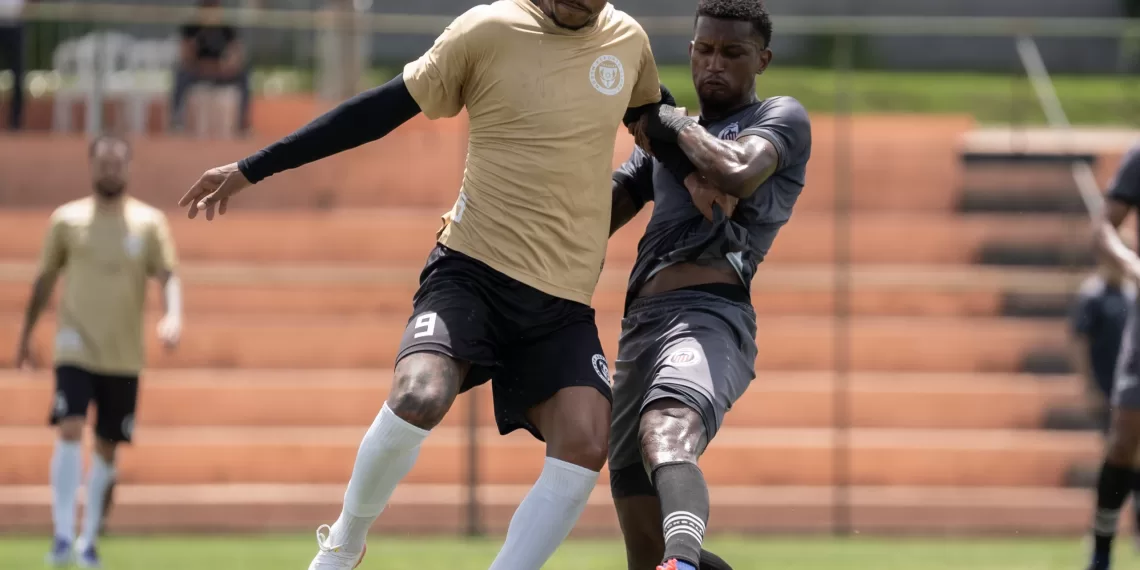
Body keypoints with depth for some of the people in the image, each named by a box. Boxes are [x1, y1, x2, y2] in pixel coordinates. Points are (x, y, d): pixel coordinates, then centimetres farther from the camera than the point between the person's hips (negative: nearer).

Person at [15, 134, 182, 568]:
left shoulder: (149, 223, 3)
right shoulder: (67, 220, 3)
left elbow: (168, 276, -4)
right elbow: (45, 280, 12)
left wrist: (173, 316, -23)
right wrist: (26, 335, 16)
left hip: (124, 357, 1)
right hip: (76, 349, -1)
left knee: (107, 447, 7)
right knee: (70, 432, -19)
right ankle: (63, 534, -18)